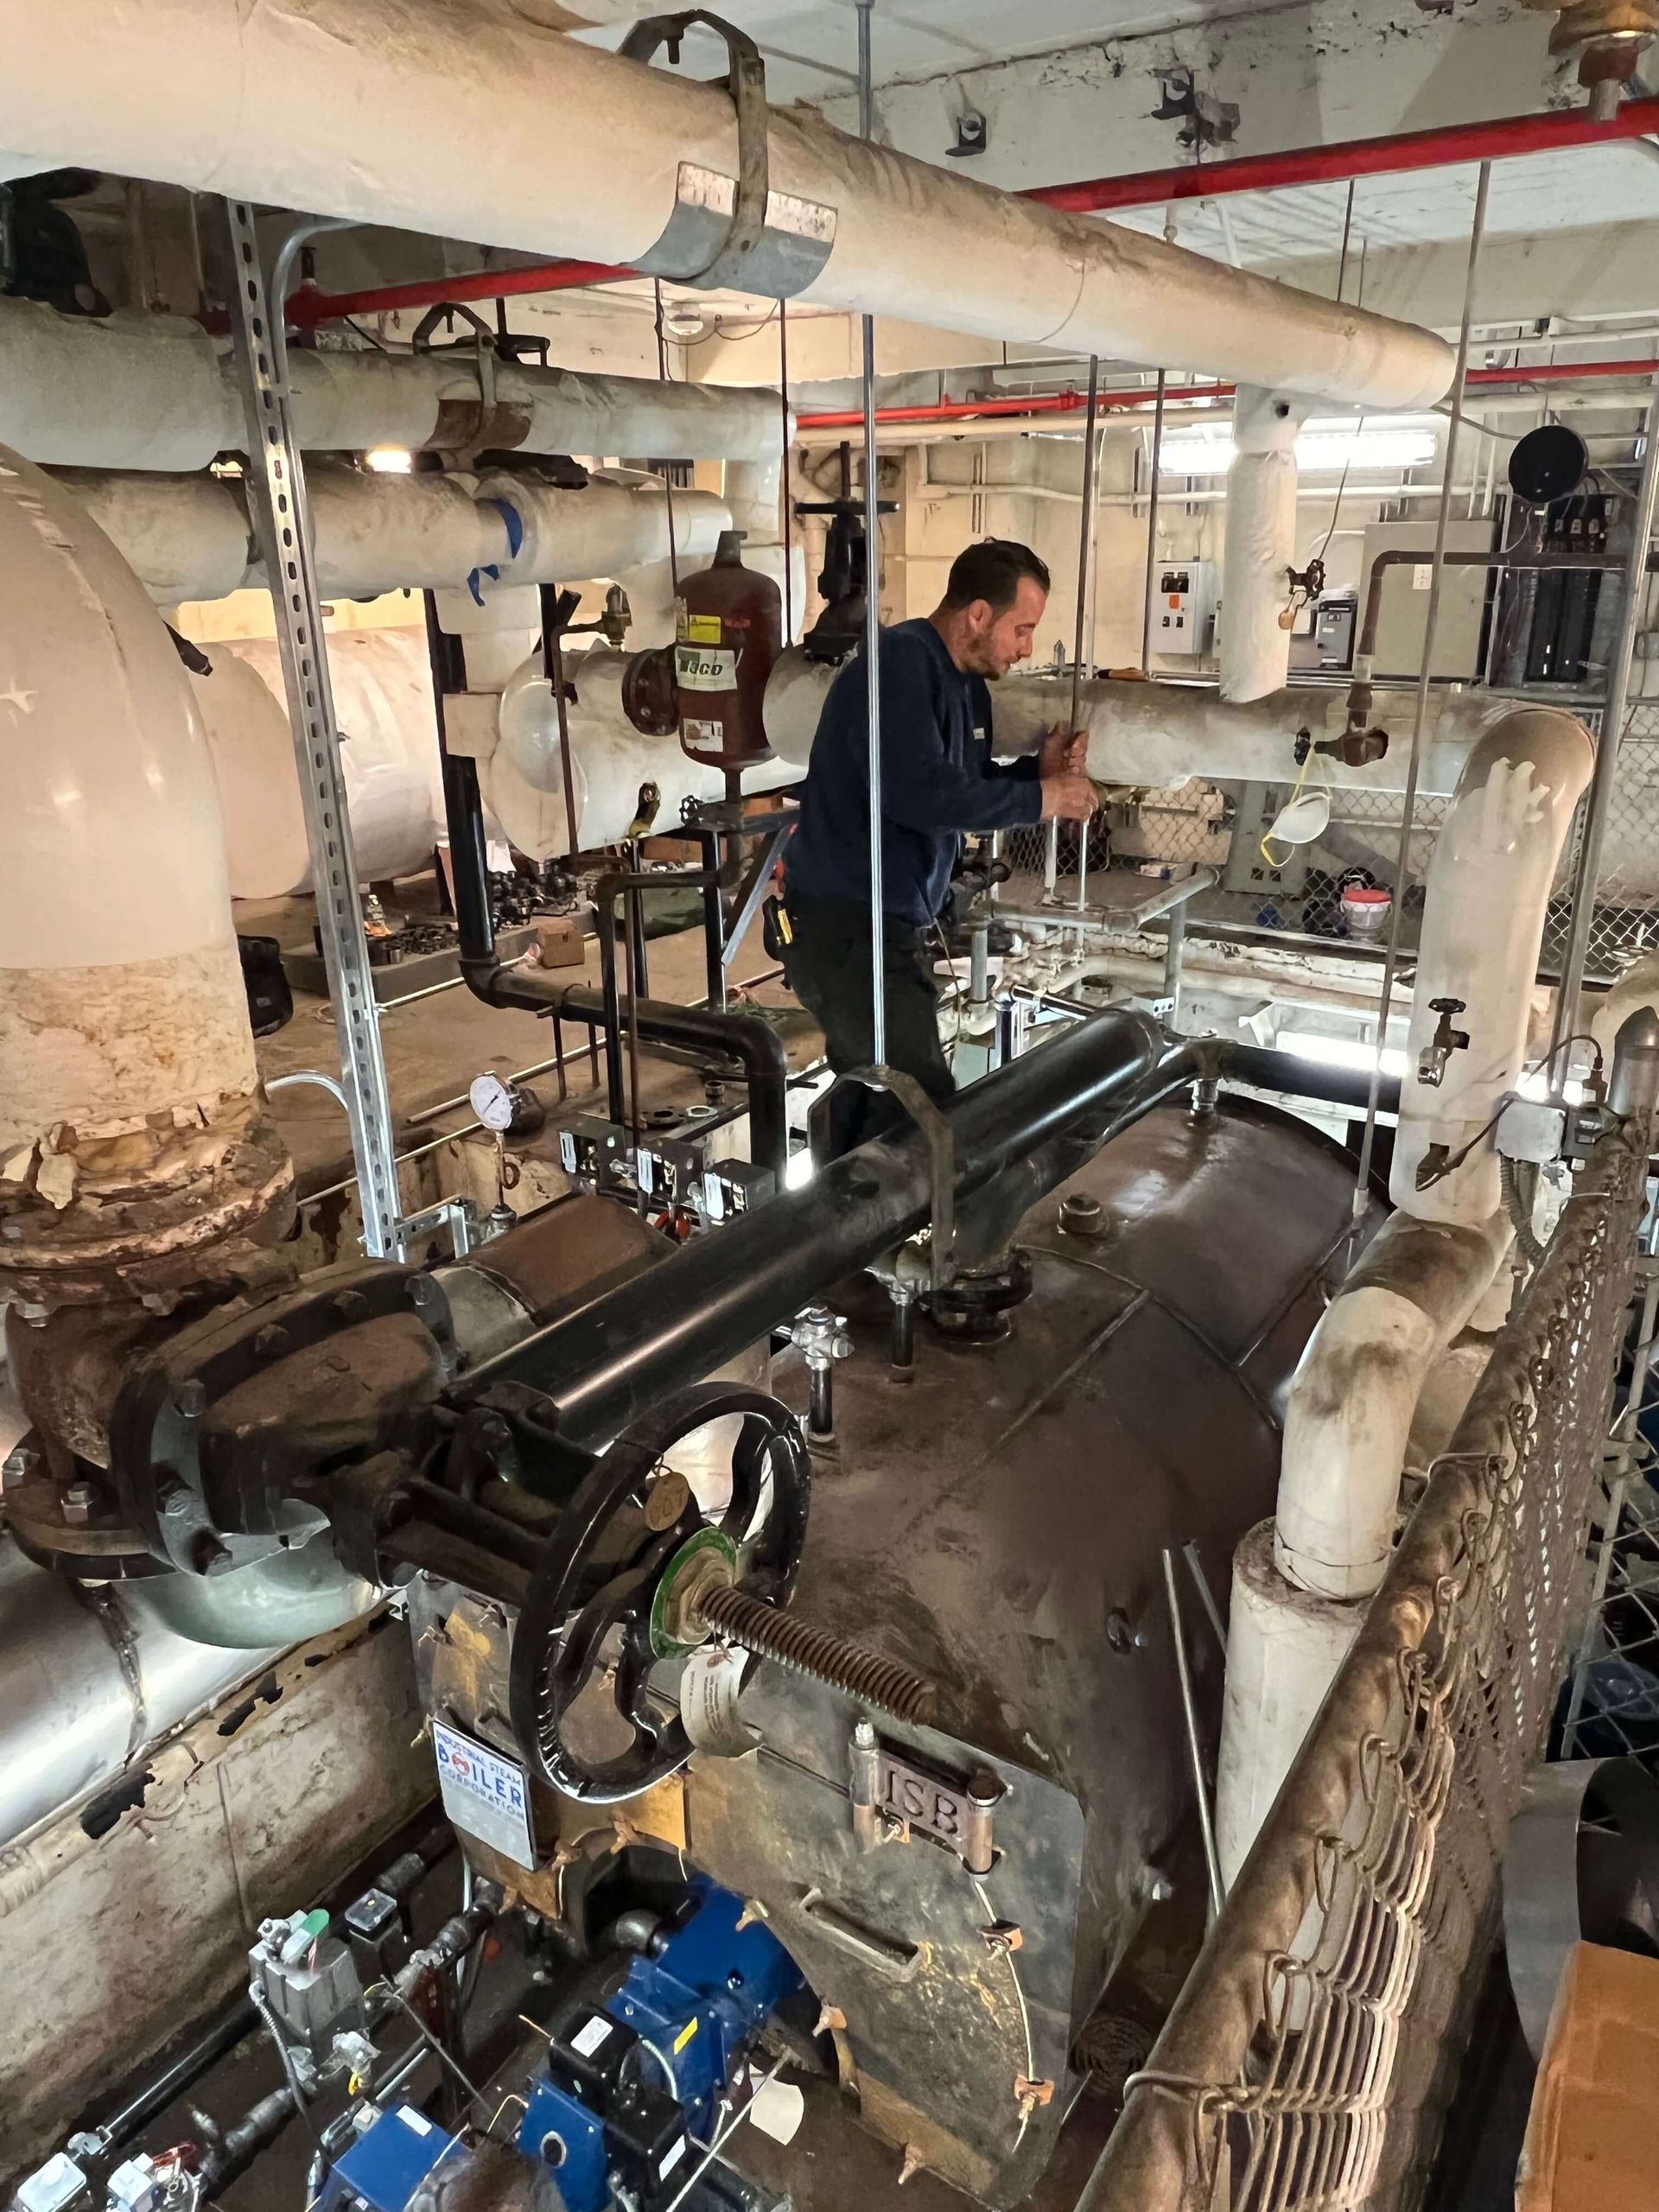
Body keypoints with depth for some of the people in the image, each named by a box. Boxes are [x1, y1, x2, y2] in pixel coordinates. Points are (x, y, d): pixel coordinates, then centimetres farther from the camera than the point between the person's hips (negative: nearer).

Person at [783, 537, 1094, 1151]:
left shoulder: (968, 684, 15)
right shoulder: (901, 664, -16)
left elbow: (968, 785, 22)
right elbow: (920, 794, -28)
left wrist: (1039, 768, 2)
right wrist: (1044, 799, -17)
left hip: (889, 923, 10)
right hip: (845, 927, -10)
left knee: (870, 1100, 17)